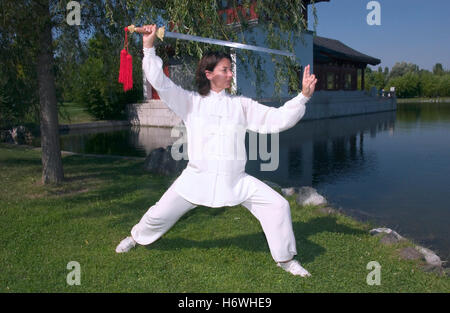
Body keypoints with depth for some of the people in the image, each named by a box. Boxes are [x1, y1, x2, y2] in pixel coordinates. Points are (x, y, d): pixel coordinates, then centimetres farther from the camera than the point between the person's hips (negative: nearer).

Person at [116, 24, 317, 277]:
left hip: (236, 179, 1)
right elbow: (160, 82, -5)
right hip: (198, 177, -1)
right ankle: (137, 237, 43)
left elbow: (278, 119, -1)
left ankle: (285, 259, 11)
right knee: (160, 214, 7)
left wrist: (303, 97, -11)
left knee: (278, 205, -9)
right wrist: (149, 47, -12)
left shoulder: (242, 105, 5)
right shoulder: (192, 102, 3)